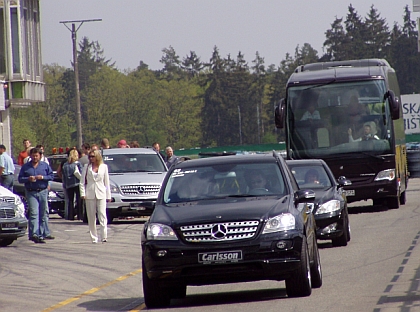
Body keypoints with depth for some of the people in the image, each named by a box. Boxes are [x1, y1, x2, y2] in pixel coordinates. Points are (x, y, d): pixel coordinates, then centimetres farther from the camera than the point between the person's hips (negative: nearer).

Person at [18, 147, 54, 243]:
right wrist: (28, 179, -12)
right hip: (31, 193, -2)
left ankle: (44, 233, 19)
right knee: (34, 213, -13)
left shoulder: (45, 165, 9)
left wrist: (42, 177, -11)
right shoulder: (25, 167, 8)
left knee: (44, 214, 8)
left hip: (43, 192, 2)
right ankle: (34, 234, -22)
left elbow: (51, 176, 6)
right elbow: (20, 179, 7)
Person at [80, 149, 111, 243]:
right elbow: (82, 181, 7)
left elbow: (106, 182, 10)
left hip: (101, 194, -1)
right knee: (91, 217, 2)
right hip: (90, 195, 1)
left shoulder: (104, 167, 8)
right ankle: (94, 237, 7)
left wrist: (108, 196, 7)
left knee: (102, 215, -10)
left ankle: (104, 236, -13)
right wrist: (82, 193, -5)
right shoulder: (86, 167, 8)